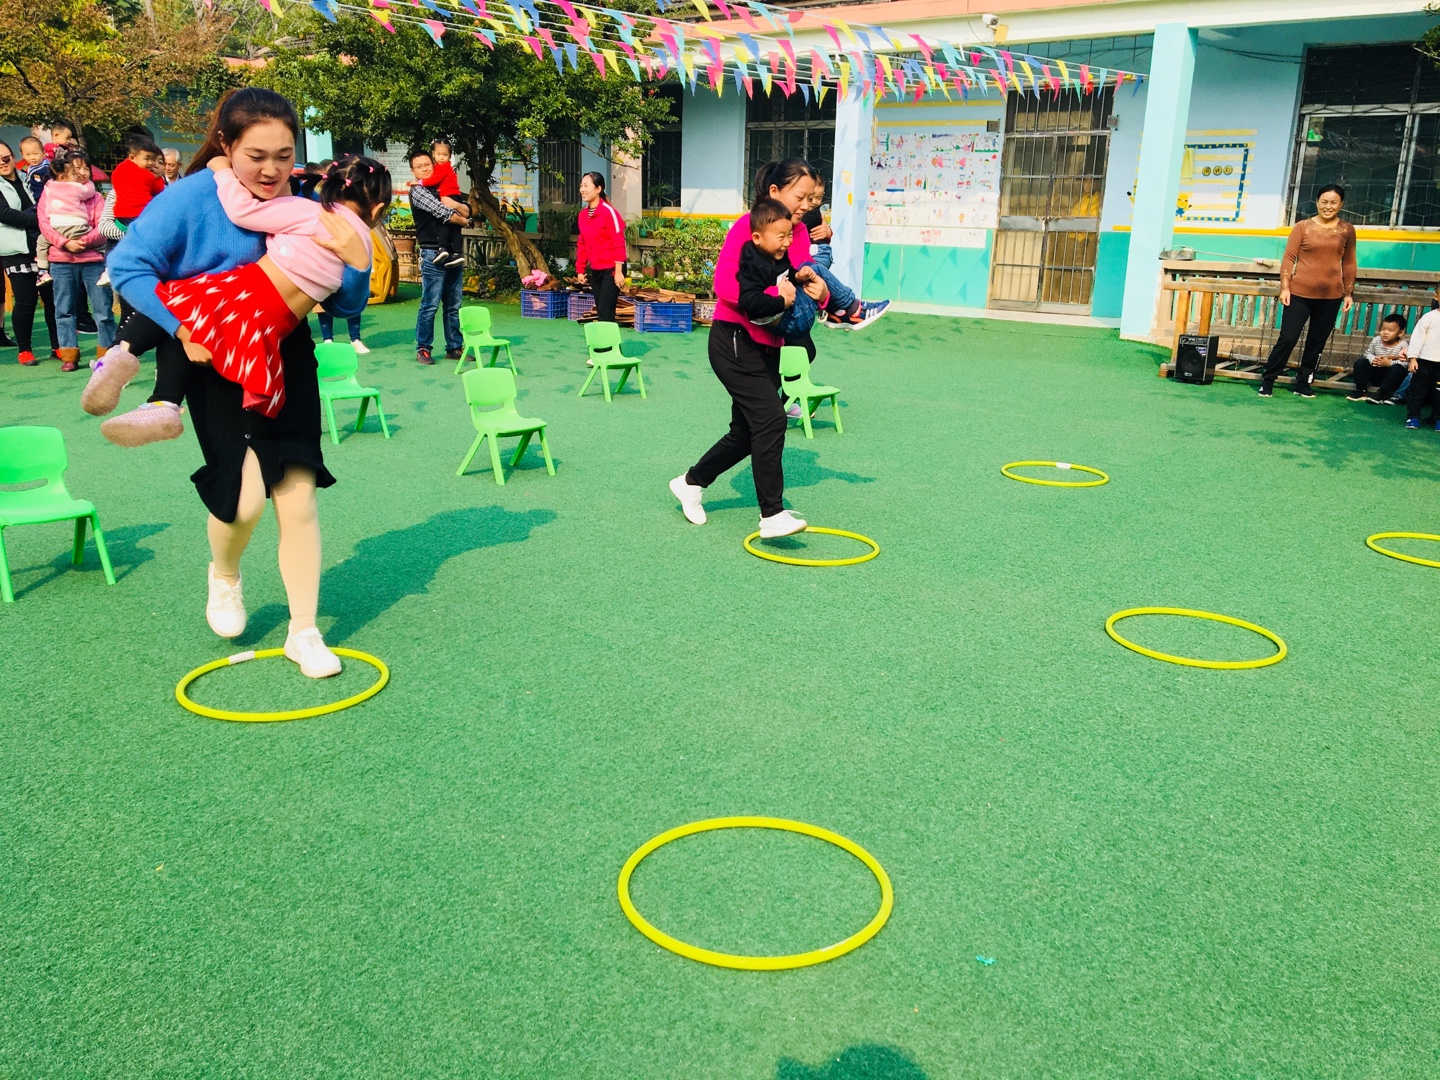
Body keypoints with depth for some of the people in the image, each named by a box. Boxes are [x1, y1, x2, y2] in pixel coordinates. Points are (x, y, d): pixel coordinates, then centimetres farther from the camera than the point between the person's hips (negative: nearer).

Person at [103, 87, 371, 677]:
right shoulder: (191, 198, -14)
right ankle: (223, 575, 26)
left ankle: (303, 632, 11)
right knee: (244, 496, -13)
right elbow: (128, 265, -13)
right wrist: (183, 327, -23)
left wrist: (351, 259, -23)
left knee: (297, 496, -4)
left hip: (286, 363, 2)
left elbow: (347, 305, -4)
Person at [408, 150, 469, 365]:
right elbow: (442, 213, -12)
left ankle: (454, 347, 15)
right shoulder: (418, 191, -3)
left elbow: (467, 212, 12)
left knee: (454, 304, 9)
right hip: (433, 253, -7)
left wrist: (456, 205, -8)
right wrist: (463, 220, 3)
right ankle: (422, 349, 2)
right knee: (430, 304, -6)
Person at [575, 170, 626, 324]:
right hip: (595, 270, 7)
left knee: (605, 313, -9)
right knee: (600, 312, 10)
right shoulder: (583, 214, 8)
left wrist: (618, 271, -19)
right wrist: (580, 269, 14)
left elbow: (619, 243, -16)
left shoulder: (609, 211, -14)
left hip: (611, 269, -7)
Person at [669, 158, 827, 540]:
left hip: (767, 346, 9)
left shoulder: (799, 232, 9)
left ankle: (690, 482, 33)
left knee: (747, 431, 14)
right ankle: (772, 515, -15)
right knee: (771, 419, -19)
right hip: (735, 340, -9)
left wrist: (819, 293, -14)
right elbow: (724, 282, -21)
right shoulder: (748, 225, -13)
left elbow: (805, 283, 10)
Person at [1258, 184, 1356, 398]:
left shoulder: (1347, 230, 6)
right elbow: (1289, 258, -3)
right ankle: (1267, 381, 7)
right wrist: (1285, 287, -10)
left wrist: (1349, 293, 7)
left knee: (1317, 342, 10)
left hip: (1330, 296, 3)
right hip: (1300, 293, -3)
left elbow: (1349, 264, 10)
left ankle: (1304, 382, 21)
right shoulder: (1303, 226, -2)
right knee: (1288, 339, -4)